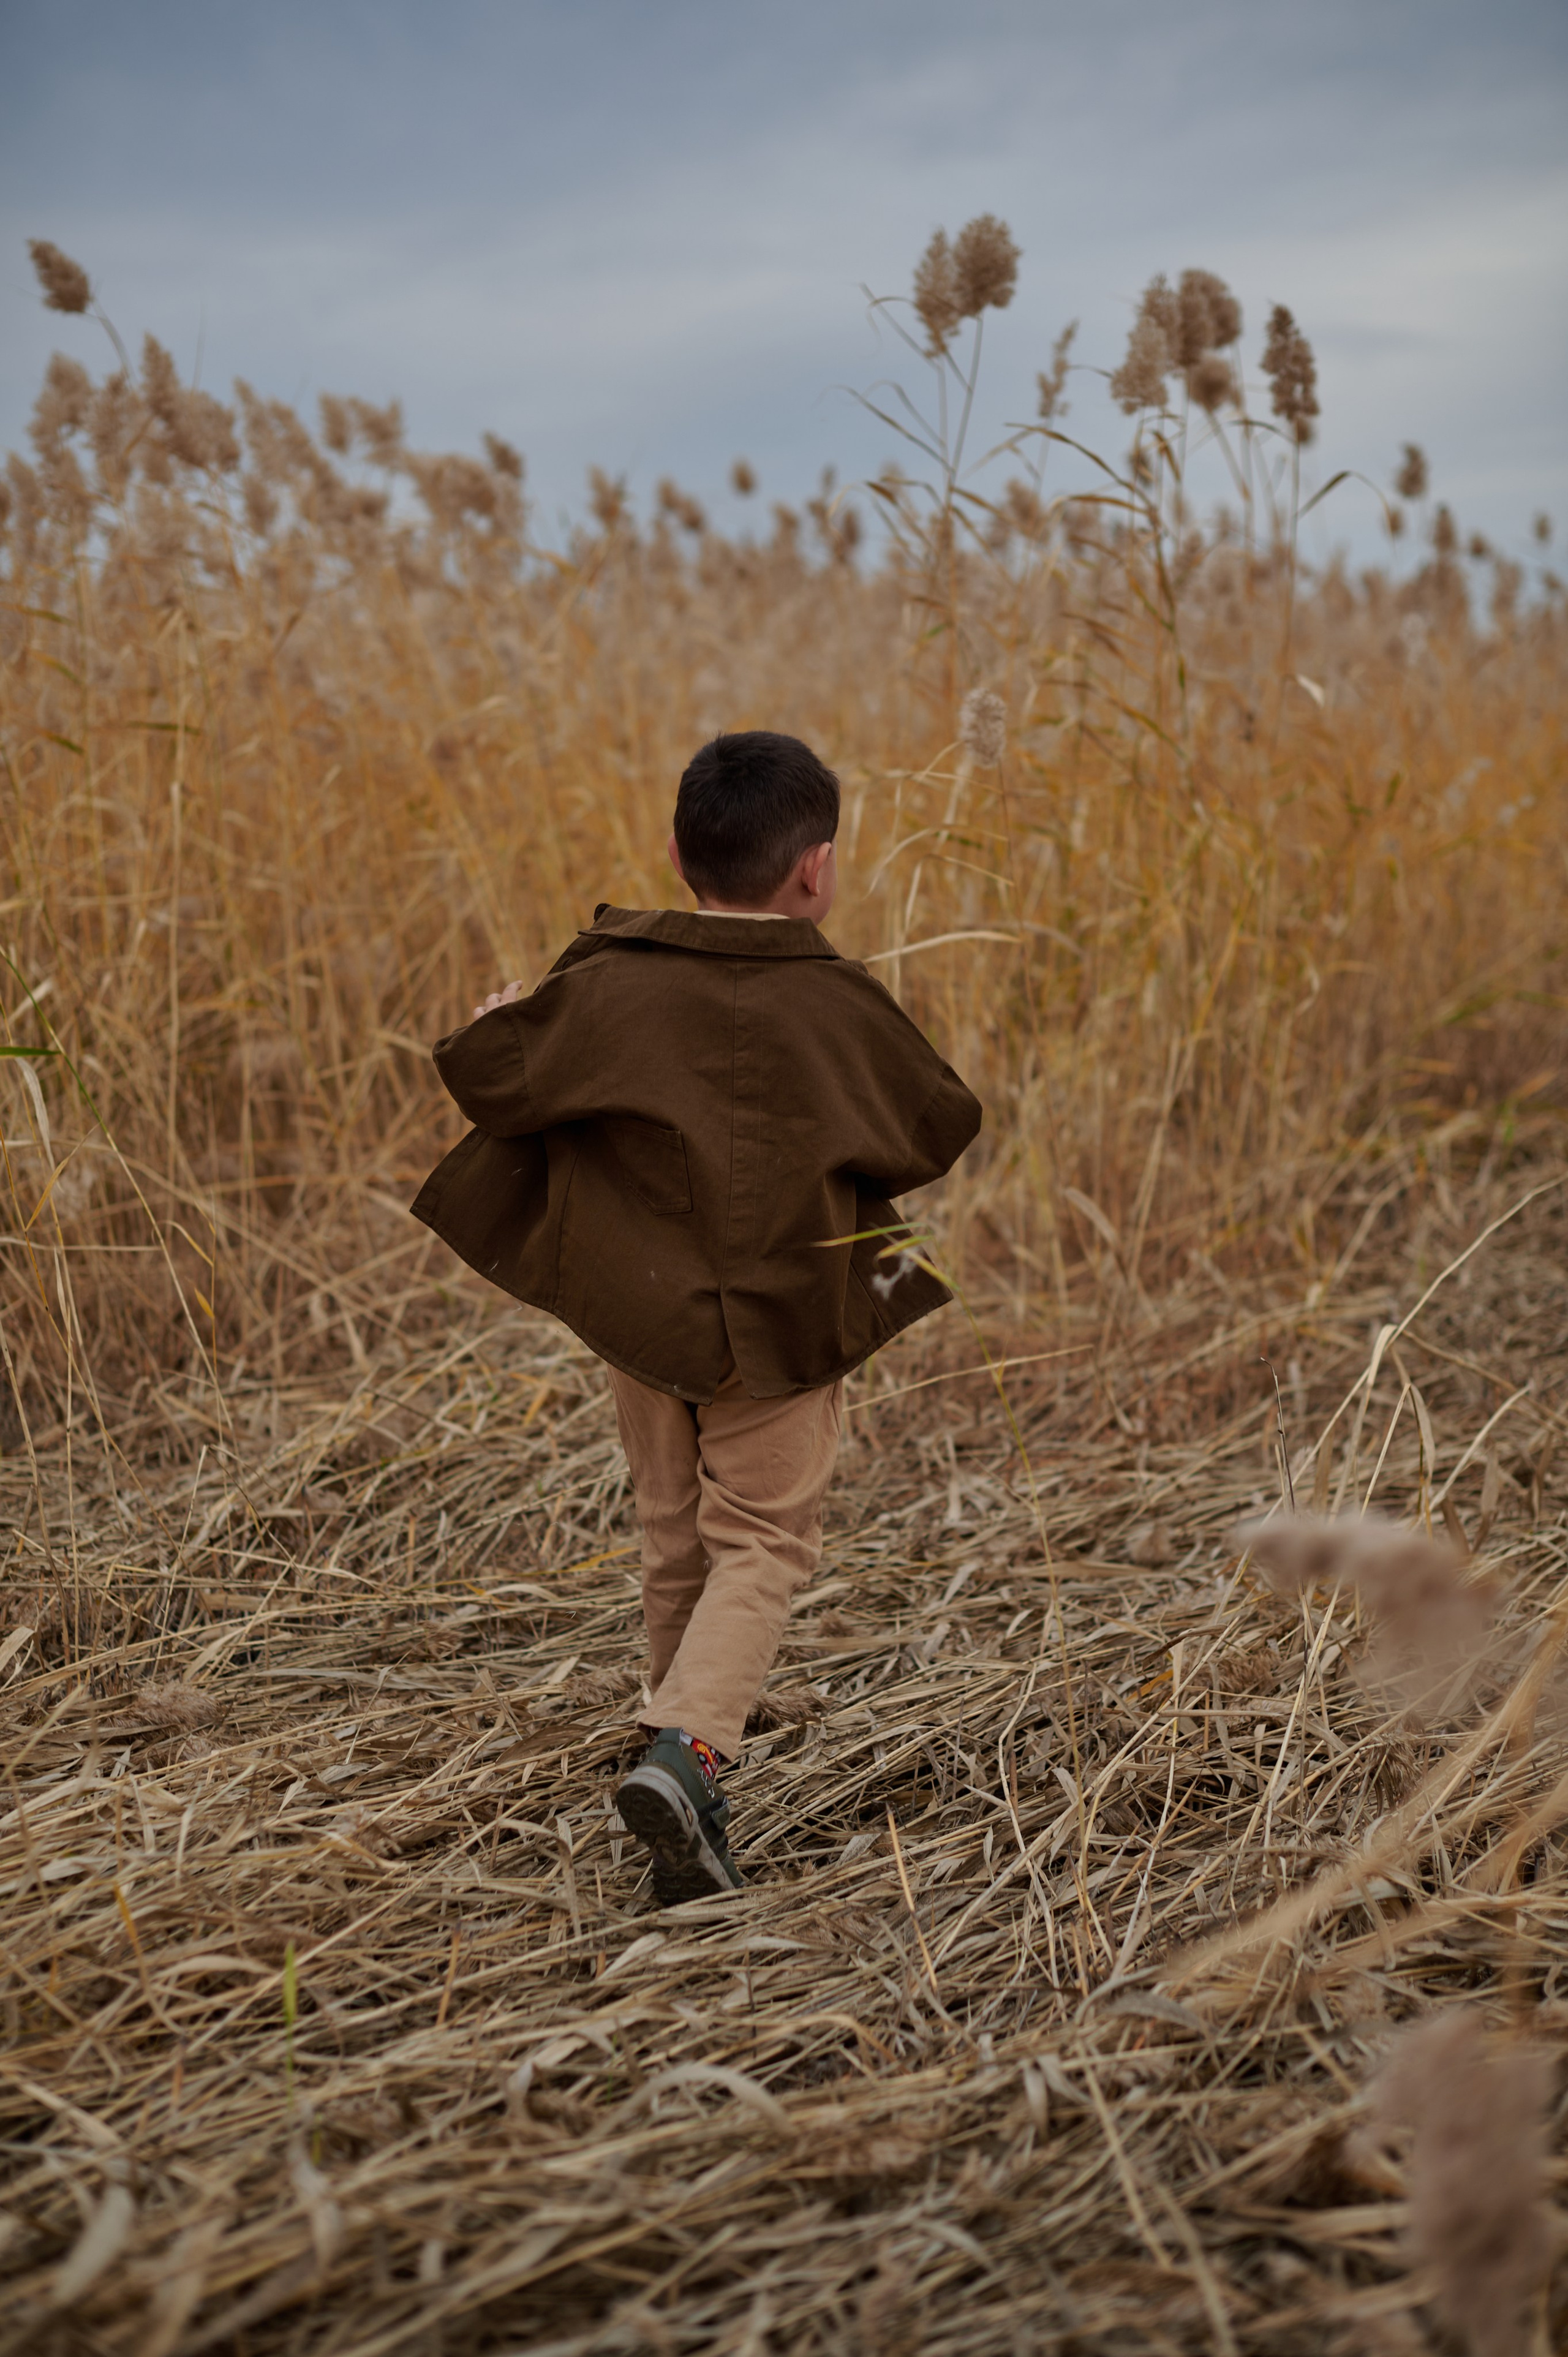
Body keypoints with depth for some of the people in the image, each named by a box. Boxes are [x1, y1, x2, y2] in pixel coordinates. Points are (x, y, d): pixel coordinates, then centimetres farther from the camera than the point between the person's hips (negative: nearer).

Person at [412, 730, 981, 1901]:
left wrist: (505, 1017, 17)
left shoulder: (606, 984, -5)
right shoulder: (839, 1006, -8)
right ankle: (688, 1746, -15)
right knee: (764, 1542, 6)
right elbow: (943, 1128, 4)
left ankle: (689, 1760, 27)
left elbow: (483, 1073, -3)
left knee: (677, 1536, 17)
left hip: (641, 1309, 3)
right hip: (781, 1323, -3)